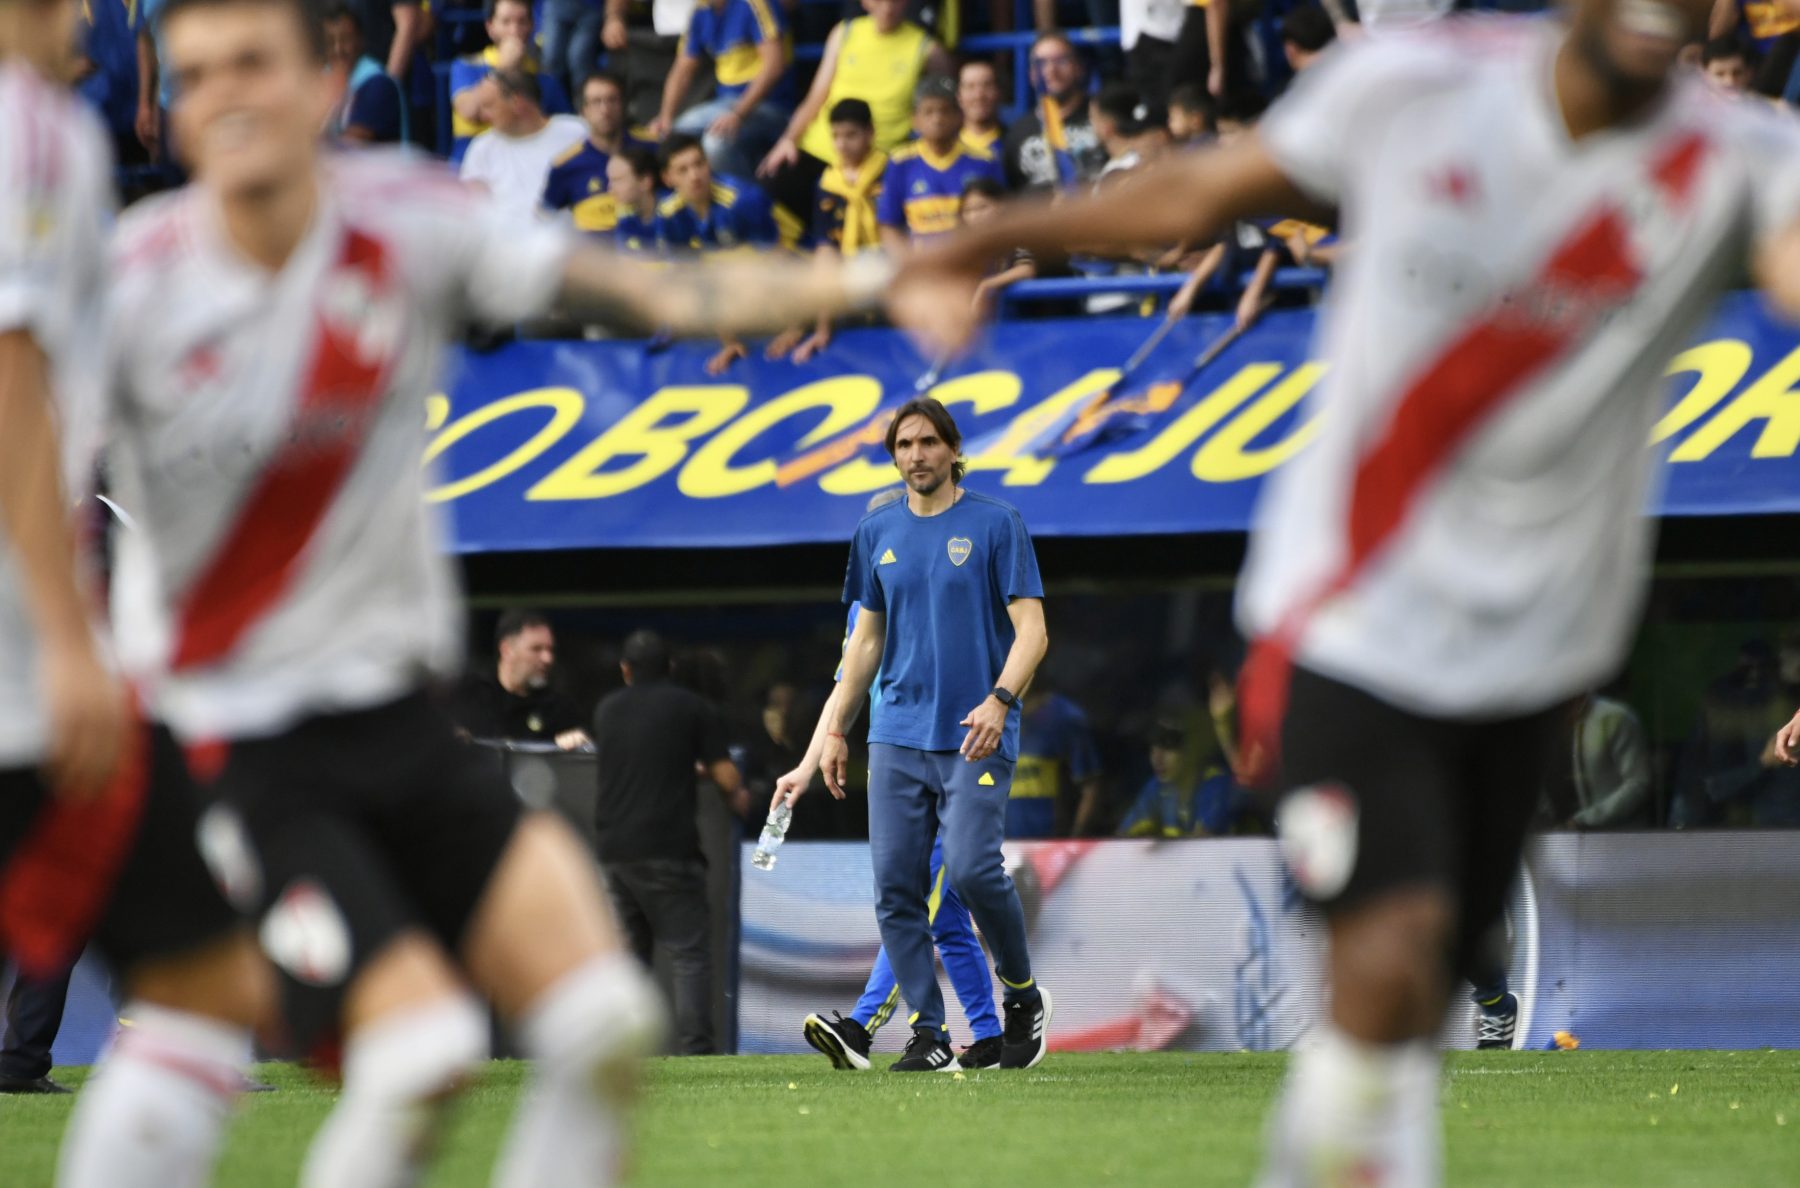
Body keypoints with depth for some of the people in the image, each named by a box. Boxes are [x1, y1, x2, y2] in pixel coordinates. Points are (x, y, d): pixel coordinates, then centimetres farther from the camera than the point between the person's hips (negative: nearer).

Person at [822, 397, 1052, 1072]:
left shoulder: (995, 525, -1)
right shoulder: (878, 534, 14)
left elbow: (1031, 631, -5)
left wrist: (999, 700, -21)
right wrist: (835, 731, 15)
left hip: (975, 737, -5)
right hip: (897, 737, 5)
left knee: (972, 870, -19)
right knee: (895, 886, -3)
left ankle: (1024, 994, 5)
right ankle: (929, 1035, 2)